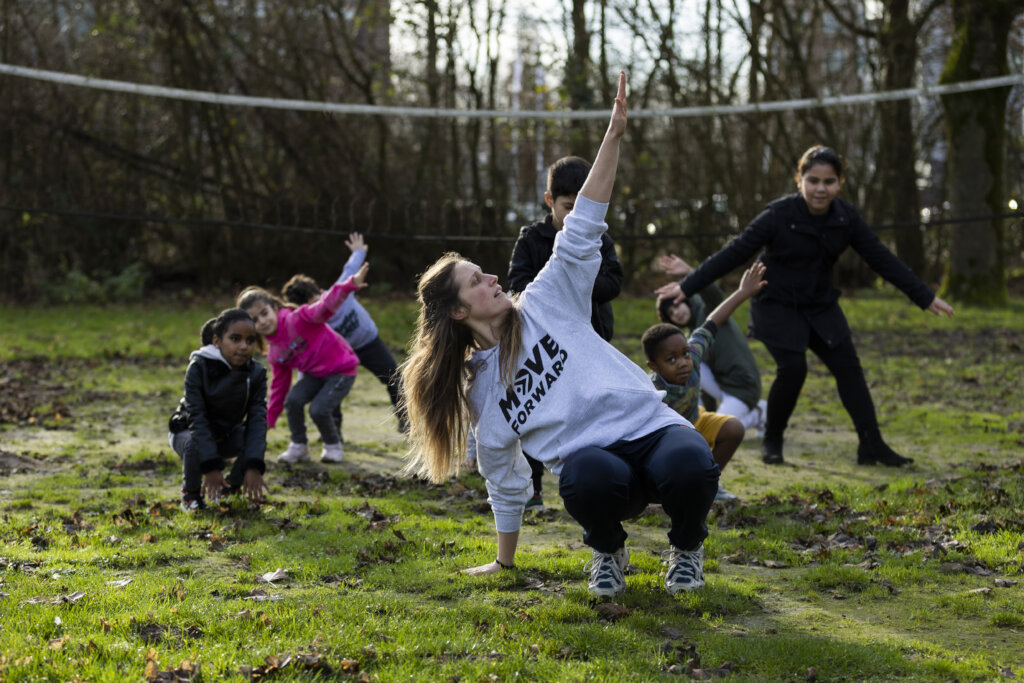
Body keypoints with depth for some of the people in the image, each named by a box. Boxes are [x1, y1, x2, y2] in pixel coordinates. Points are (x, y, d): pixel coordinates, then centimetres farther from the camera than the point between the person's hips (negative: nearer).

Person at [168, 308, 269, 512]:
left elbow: (257, 419, -23)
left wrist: (253, 467, -37)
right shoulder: (199, 367, -26)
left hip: (226, 435, 4)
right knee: (195, 445, -38)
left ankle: (230, 489, 2)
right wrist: (211, 467, -39)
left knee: (256, 441, -25)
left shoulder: (256, 374, -14)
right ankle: (191, 494, -9)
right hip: (187, 431, -4)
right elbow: (196, 418, -30)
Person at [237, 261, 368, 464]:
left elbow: (324, 307, -39)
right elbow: (279, 385, 11)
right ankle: (298, 447, 2)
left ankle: (333, 446, 8)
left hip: (342, 369, -6)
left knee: (318, 410, -22)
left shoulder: (297, 320, -23)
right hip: (315, 374, 6)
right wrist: (269, 420, 14)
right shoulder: (274, 353, 0)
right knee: (292, 400, -18)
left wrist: (349, 286, -57)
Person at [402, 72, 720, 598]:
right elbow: (506, 481, 22)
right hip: (591, 456, -1)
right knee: (587, 476, -39)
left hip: (651, 428, 1)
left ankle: (686, 546, 1)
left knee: (690, 466, -35)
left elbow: (581, 230, 2)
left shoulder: (544, 305, 10)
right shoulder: (478, 390, 12)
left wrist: (613, 136, -7)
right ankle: (607, 550, -2)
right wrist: (503, 562, 25)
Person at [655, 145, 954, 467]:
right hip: (777, 306, -5)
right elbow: (735, 253, -17)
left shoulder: (846, 217, -6)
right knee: (792, 369, -19)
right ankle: (772, 440, 3)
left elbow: (881, 258, 0)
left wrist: (924, 297, 0)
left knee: (848, 367, -5)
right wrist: (687, 286, -18)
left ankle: (871, 446, -4)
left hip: (821, 307, 5)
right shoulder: (780, 215, -19)